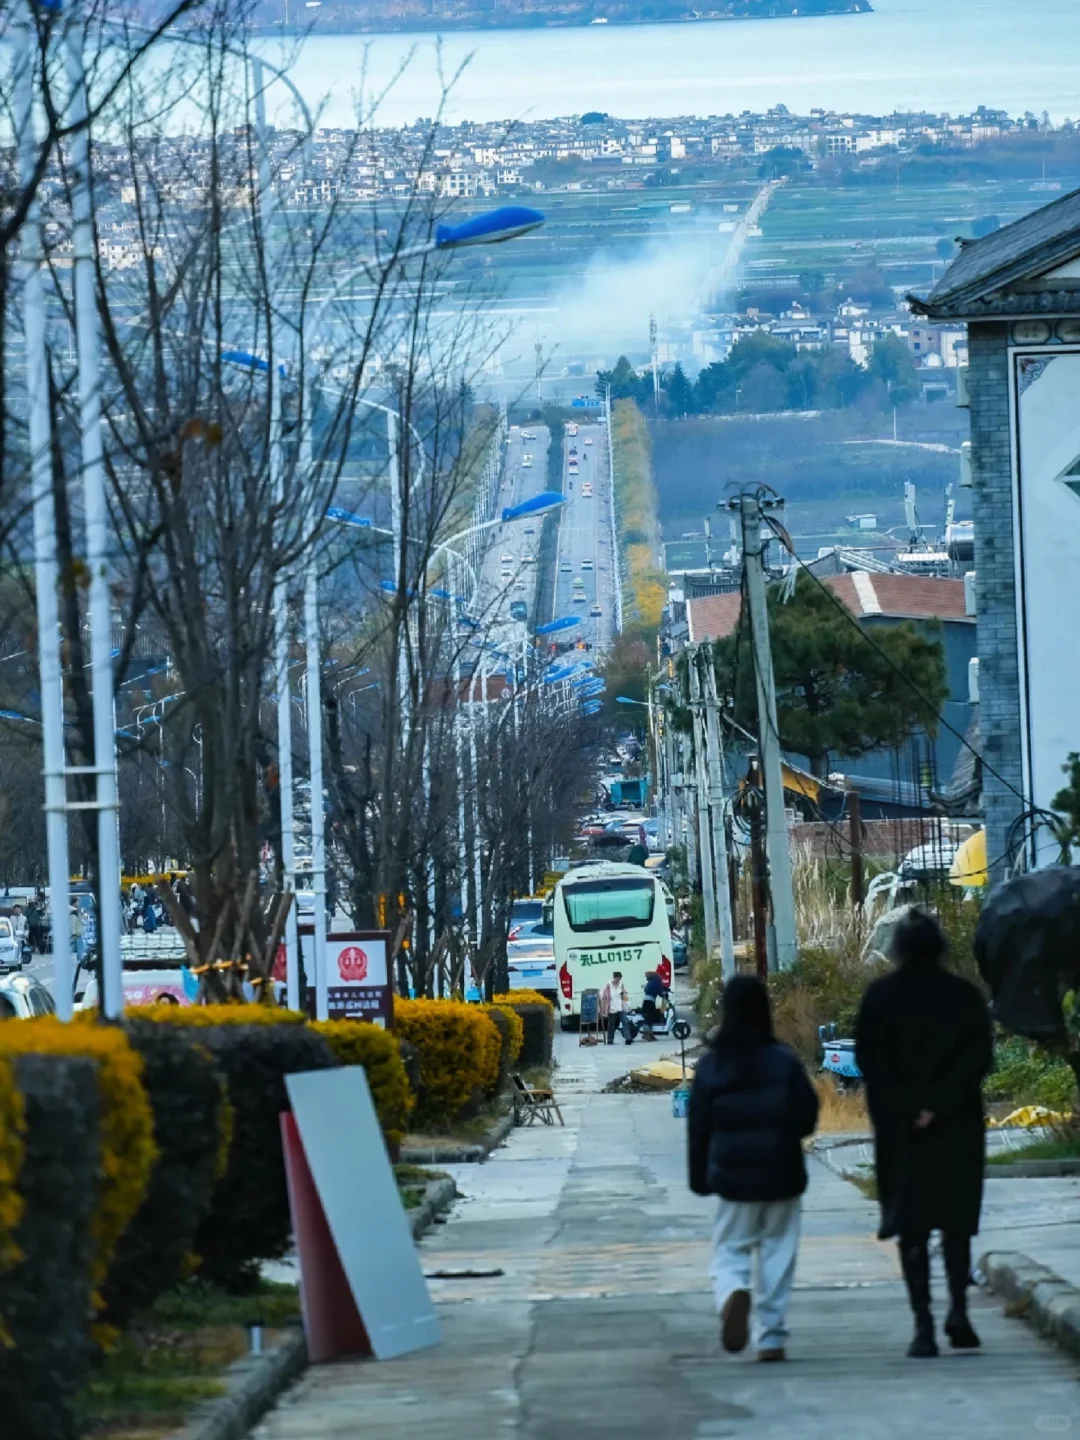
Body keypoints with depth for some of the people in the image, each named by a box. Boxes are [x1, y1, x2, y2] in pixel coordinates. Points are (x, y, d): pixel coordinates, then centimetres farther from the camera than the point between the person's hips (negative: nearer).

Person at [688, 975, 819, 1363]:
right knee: (777, 1253, 8)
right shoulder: (784, 1061, -6)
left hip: (733, 1175, 0)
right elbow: (807, 1116, -2)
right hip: (782, 1174, 0)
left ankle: (732, 1293, -26)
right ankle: (771, 1336, 6)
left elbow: (699, 1127, 0)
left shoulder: (710, 1066, -3)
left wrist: (700, 1177, 9)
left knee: (729, 1250, 7)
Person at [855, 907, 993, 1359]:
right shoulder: (964, 995, 0)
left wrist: (904, 1108, -8)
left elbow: (868, 1060, -8)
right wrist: (938, 1104, -12)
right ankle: (958, 1310, -4)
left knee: (913, 1228, 5)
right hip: (957, 1128, 0)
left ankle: (923, 1325, -2)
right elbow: (980, 1056, -9)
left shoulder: (880, 997, -1)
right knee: (956, 1220, 13)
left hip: (899, 1130, 0)